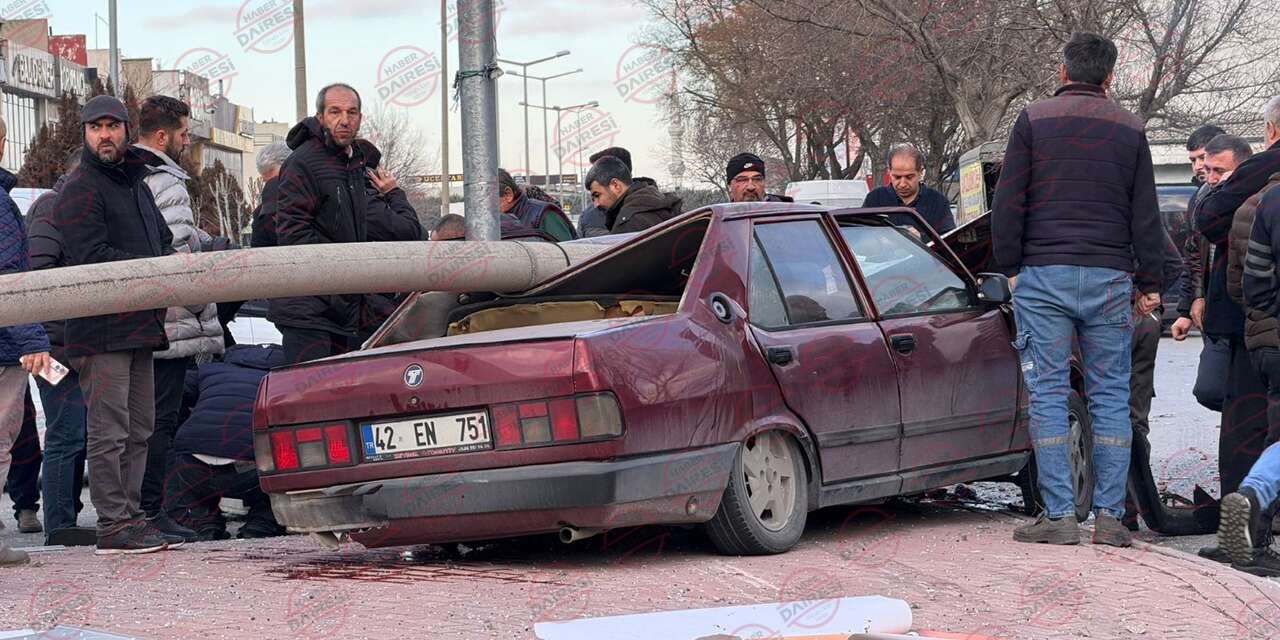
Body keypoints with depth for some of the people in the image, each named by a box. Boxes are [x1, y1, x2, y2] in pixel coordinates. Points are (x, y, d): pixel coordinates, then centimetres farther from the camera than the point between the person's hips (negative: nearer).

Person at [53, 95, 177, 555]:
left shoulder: (135, 184, 21)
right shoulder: (80, 190, -7)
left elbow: (163, 242, 24)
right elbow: (91, 258, -17)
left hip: (140, 327, 9)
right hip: (101, 330, -9)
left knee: (139, 429, 11)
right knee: (110, 430, -8)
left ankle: (129, 516, 16)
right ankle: (113, 525, -8)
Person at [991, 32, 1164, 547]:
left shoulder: (1034, 120, 2)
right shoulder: (1129, 129, 8)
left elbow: (1007, 205, -2)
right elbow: (1146, 216, 9)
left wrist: (1010, 267, 7)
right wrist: (1150, 283, 16)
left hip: (1044, 274, -2)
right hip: (1109, 278, 2)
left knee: (1047, 396, 1)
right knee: (1110, 398, 6)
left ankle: (1059, 514, -3)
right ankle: (1110, 517, 3)